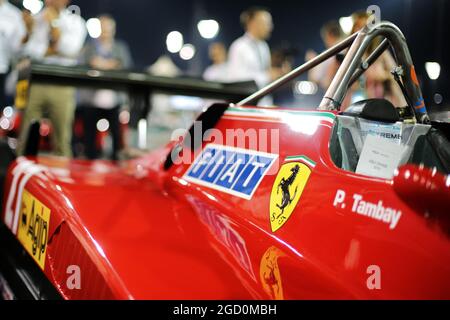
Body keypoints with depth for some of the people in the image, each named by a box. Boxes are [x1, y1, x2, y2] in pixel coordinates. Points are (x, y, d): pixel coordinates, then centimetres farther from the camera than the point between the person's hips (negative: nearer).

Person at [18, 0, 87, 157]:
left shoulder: (75, 22, 9)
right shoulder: (36, 19, 12)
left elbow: (69, 50, -8)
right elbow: (29, 49, 0)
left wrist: (53, 23, -5)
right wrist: (54, 50, -8)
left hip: (62, 85, -1)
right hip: (35, 81, 1)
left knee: (62, 137, -1)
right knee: (26, 135, -2)